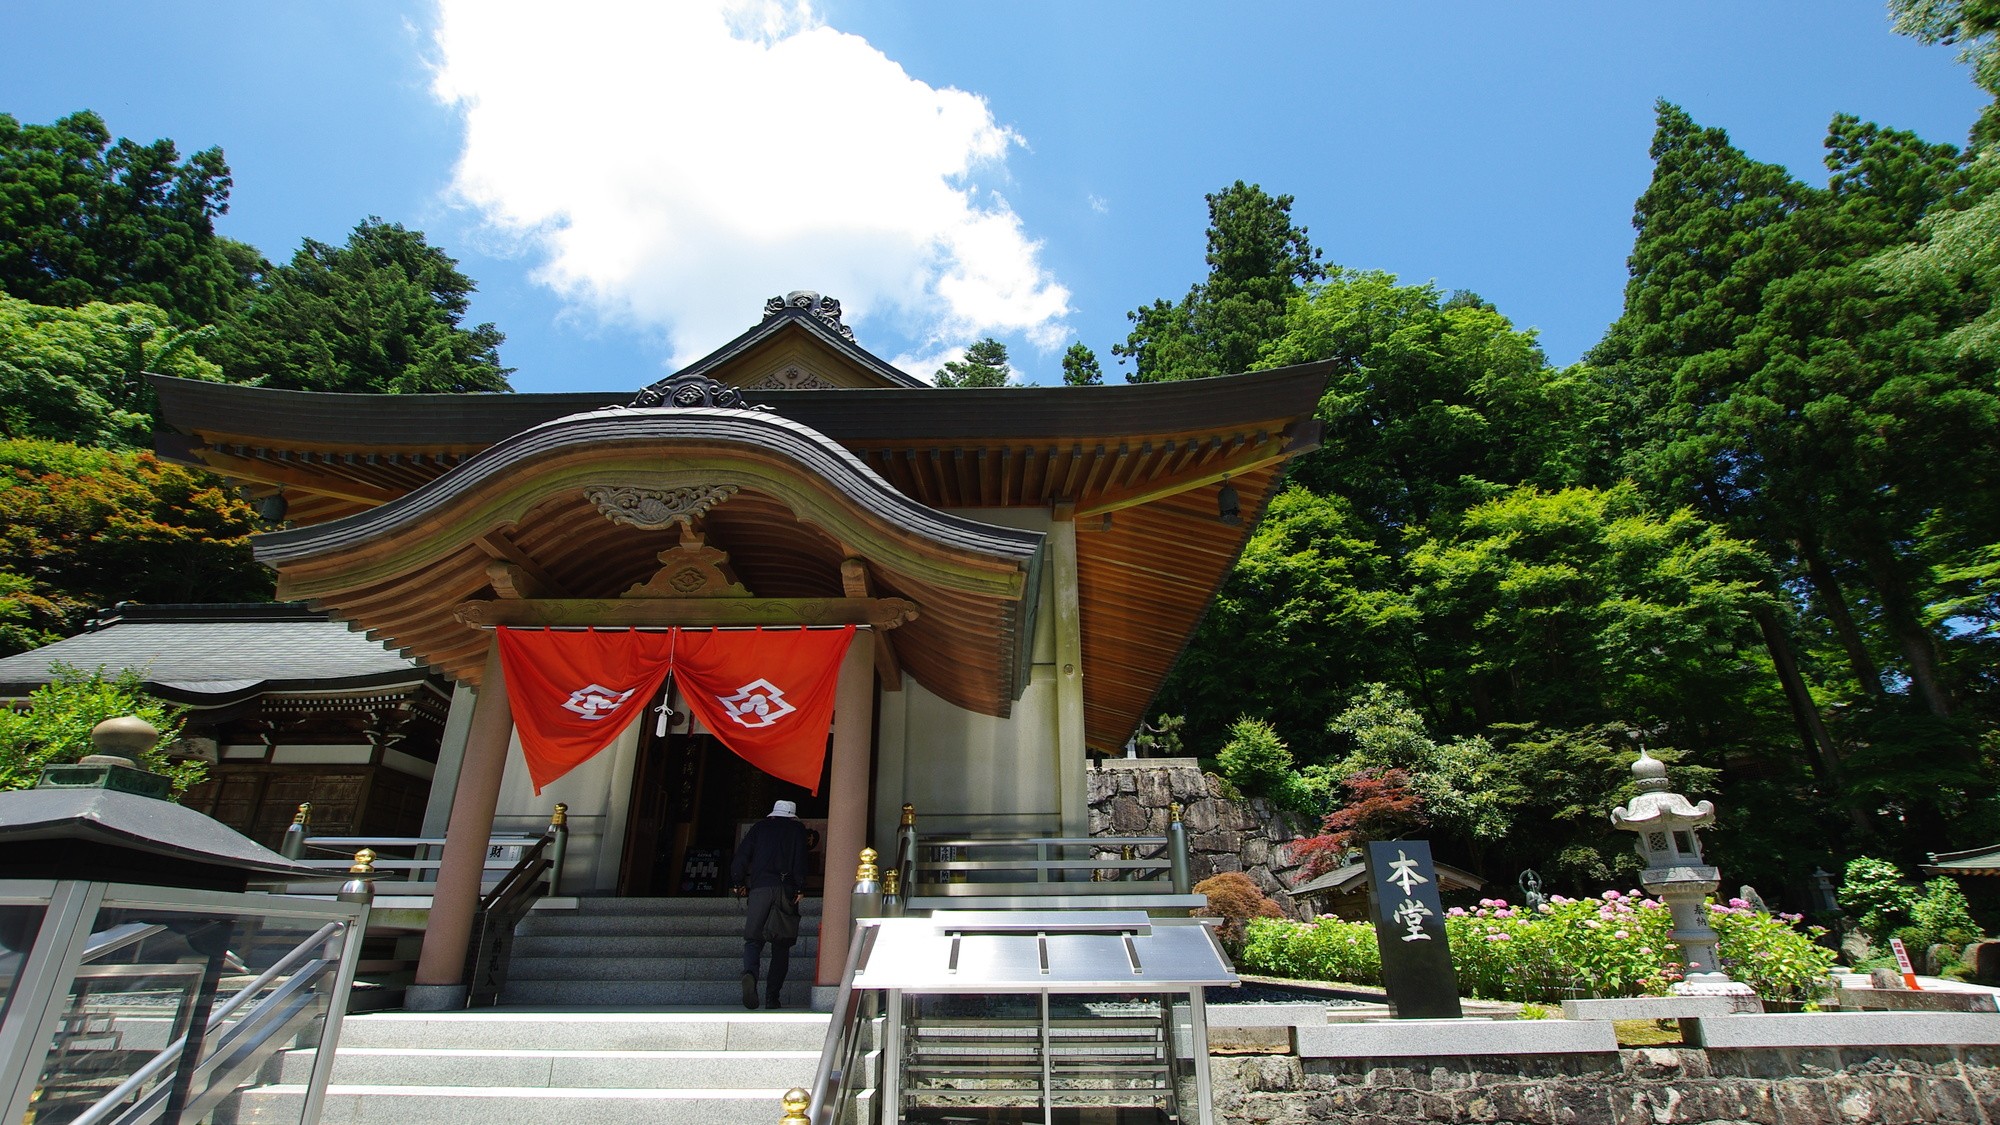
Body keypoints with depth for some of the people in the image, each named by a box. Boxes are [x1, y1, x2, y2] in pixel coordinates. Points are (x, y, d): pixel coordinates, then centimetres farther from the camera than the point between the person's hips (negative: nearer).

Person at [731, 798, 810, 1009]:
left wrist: (738, 883, 14)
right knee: (781, 945, 7)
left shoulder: (760, 827, 16)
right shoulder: (797, 829, 11)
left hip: (759, 889, 1)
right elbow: (800, 859, -3)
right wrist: (800, 888, -4)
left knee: (753, 938, 1)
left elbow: (741, 855, 7)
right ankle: (772, 996, 2)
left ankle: (750, 973, -28)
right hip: (786, 890, -1)